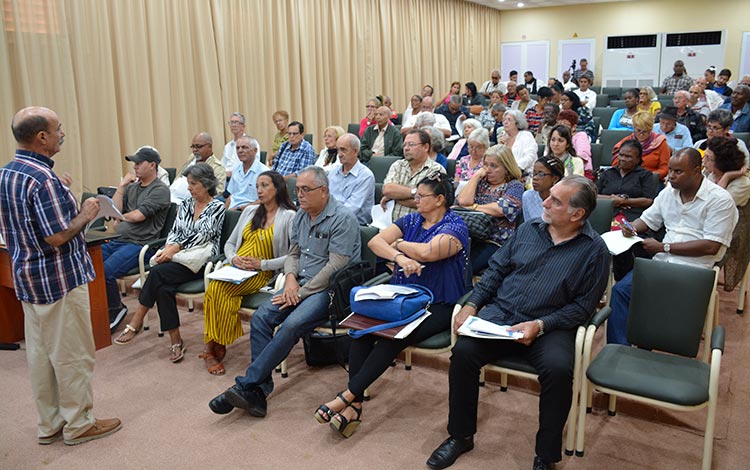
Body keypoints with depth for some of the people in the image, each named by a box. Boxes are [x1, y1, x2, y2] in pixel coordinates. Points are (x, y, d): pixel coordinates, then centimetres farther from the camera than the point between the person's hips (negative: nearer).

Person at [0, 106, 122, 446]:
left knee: (39, 353, 16)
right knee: (72, 354, 3)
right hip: (59, 279, -9)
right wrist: (86, 214, -10)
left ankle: (48, 424, 28)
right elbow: (57, 237, -25)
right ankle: (78, 424, 17)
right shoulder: (43, 179, -22)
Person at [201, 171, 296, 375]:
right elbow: (229, 243, 22)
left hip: (261, 273, -5)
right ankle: (214, 346, -18)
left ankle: (211, 347, -14)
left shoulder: (289, 217, 0)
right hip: (235, 267, 5)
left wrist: (262, 264, -15)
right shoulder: (249, 211, 20)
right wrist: (233, 258, -1)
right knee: (215, 288, -28)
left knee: (217, 290, -28)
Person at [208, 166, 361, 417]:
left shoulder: (342, 218, -13)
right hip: (300, 284, 8)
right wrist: (291, 278, -3)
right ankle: (259, 390, -14)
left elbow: (335, 267, -18)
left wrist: (301, 293, -15)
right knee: (260, 318, -14)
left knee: (292, 325, -30)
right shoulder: (300, 216, 13)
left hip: (328, 289, -8)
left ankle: (246, 385, -22)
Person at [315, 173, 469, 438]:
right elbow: (375, 242, -1)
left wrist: (399, 243, -4)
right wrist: (399, 257, -21)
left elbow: (427, 252, -24)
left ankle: (348, 396, -22)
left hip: (438, 306, -5)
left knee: (394, 337, -30)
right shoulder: (410, 221, 15)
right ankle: (354, 405, -21)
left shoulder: (455, 227, -4)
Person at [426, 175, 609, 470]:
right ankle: (461, 436, 0)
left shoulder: (594, 250, -1)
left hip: (550, 326, -3)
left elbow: (583, 306, -4)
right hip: (499, 314, 3)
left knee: (558, 369, -33)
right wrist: (472, 305, 2)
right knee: (463, 351, -22)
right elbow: (496, 269, 16)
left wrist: (540, 325, -16)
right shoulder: (529, 229, 12)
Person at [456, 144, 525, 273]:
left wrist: (473, 207, -2)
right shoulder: (482, 181, 21)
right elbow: (463, 201, 3)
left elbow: (501, 209, -15)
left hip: (495, 242, -5)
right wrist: (477, 175, 8)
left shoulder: (515, 186, 4)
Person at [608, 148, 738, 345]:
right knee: (620, 289, -17)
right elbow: (647, 219, 24)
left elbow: (711, 247, -14)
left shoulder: (720, 199, -6)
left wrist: (664, 247, -13)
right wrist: (631, 228, -2)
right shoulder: (668, 192, 15)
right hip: (661, 262, 6)